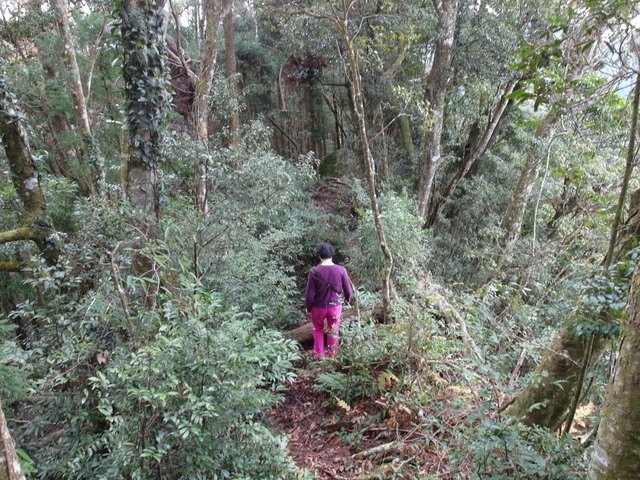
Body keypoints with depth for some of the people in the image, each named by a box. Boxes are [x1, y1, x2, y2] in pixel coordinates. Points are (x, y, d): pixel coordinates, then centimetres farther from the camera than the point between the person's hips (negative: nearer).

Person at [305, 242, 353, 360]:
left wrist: (308, 308, 4)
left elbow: (309, 294, -13)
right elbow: (348, 291, -6)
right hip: (335, 306, 1)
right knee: (333, 331, 20)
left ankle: (319, 355, 27)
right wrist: (346, 303, 14)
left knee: (318, 329, 24)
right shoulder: (341, 270, -14)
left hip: (318, 307, -1)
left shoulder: (314, 271, -18)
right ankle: (331, 356, 32)